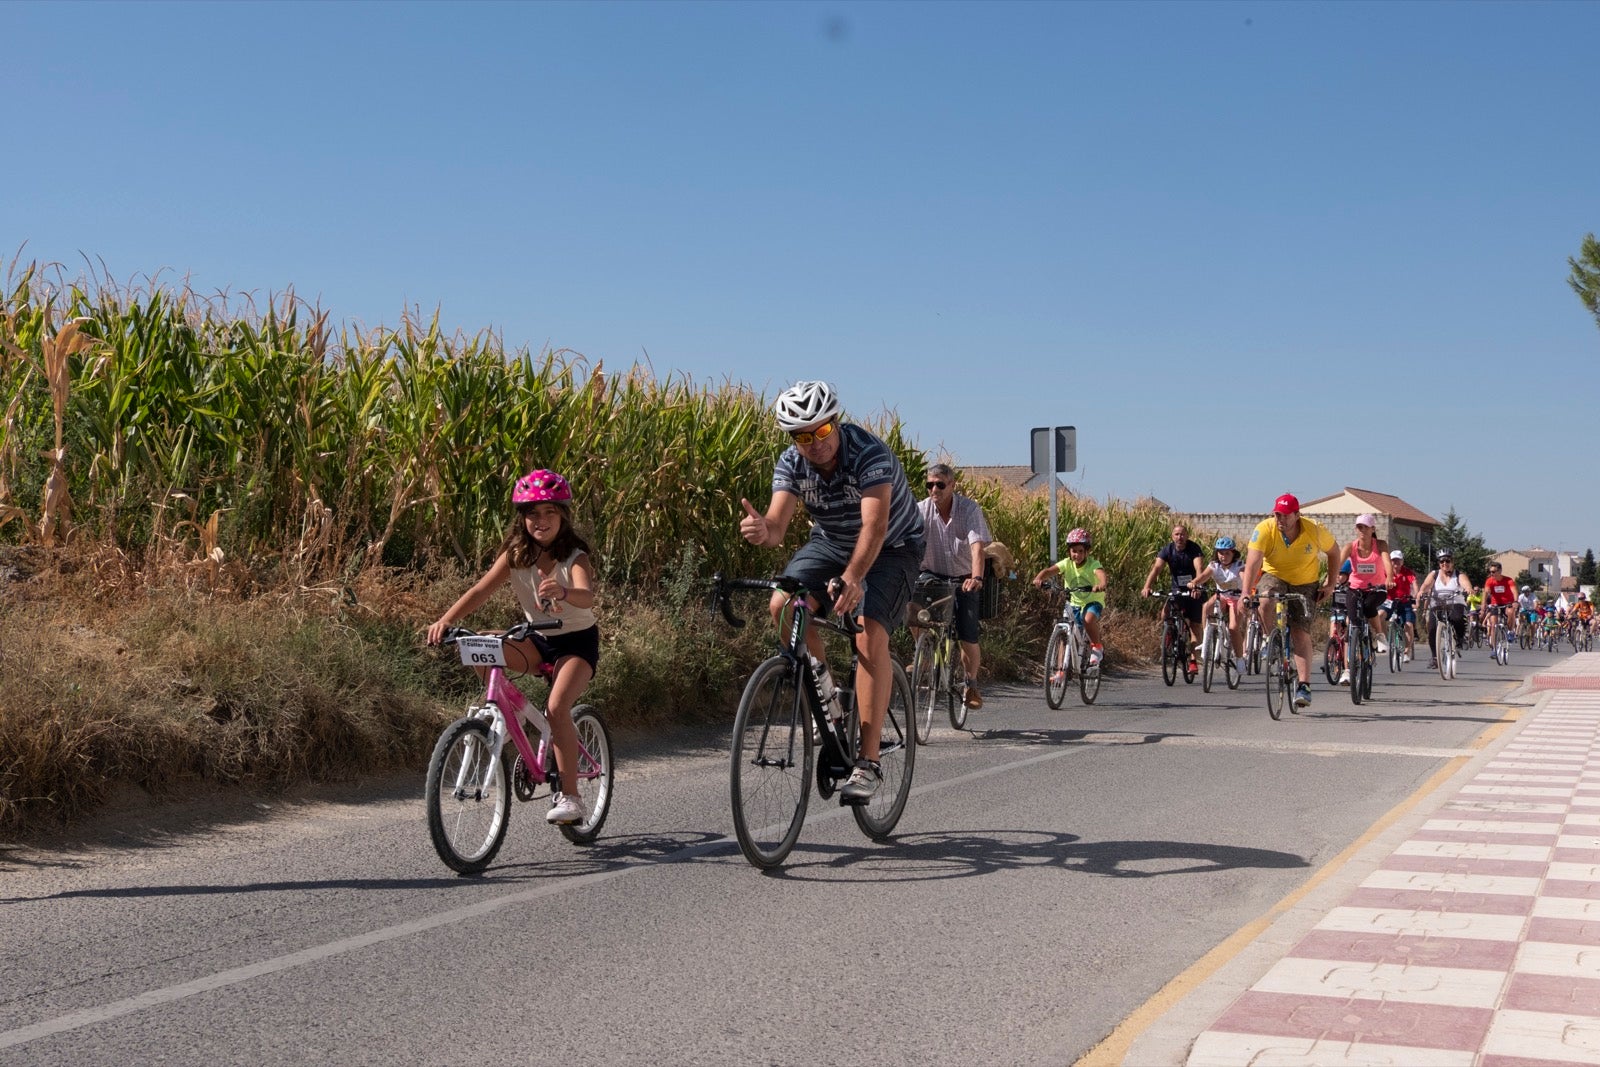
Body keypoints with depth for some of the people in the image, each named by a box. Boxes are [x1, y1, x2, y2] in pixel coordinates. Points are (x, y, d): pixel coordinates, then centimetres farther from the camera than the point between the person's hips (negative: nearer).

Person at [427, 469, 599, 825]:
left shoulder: (575, 557, -18)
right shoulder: (515, 555, -6)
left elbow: (587, 597, -39)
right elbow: (482, 589, -18)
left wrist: (563, 592, -63)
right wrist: (446, 620, -35)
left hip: (577, 641, -4)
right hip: (537, 639, 5)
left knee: (557, 708, -29)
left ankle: (570, 797, -18)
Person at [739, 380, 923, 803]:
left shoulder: (870, 455, -30)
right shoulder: (791, 465, -16)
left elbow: (875, 524, -42)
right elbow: (777, 526, -27)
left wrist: (853, 578, -58)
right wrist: (760, 531, -52)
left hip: (891, 548, -4)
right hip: (830, 544, 5)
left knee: (870, 633, -26)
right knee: (782, 606, -22)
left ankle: (868, 762, -22)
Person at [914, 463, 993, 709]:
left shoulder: (969, 509, -16)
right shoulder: (921, 510, -11)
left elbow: (977, 547, -28)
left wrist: (977, 578, -45)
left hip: (962, 579, -1)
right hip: (932, 575, 2)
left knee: (968, 640, -9)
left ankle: (971, 683, 20)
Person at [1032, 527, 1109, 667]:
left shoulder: (1093, 564, -19)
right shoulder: (1066, 563, -10)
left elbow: (1101, 574, -41)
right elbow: (1050, 570, -24)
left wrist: (1101, 585, -64)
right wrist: (1039, 578, -46)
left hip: (1093, 601, -4)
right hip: (1074, 603, 4)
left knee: (1088, 620, -34)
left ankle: (1097, 646, -7)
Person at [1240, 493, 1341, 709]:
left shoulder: (1314, 530, -18)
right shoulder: (1264, 530, -23)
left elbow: (1334, 552, 1)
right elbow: (1253, 562, -32)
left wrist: (1330, 583, -4)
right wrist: (1246, 592, -45)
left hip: (1305, 584, 0)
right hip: (1274, 577, 0)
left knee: (1301, 633, -10)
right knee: (1265, 602, -34)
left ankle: (1304, 686, -7)